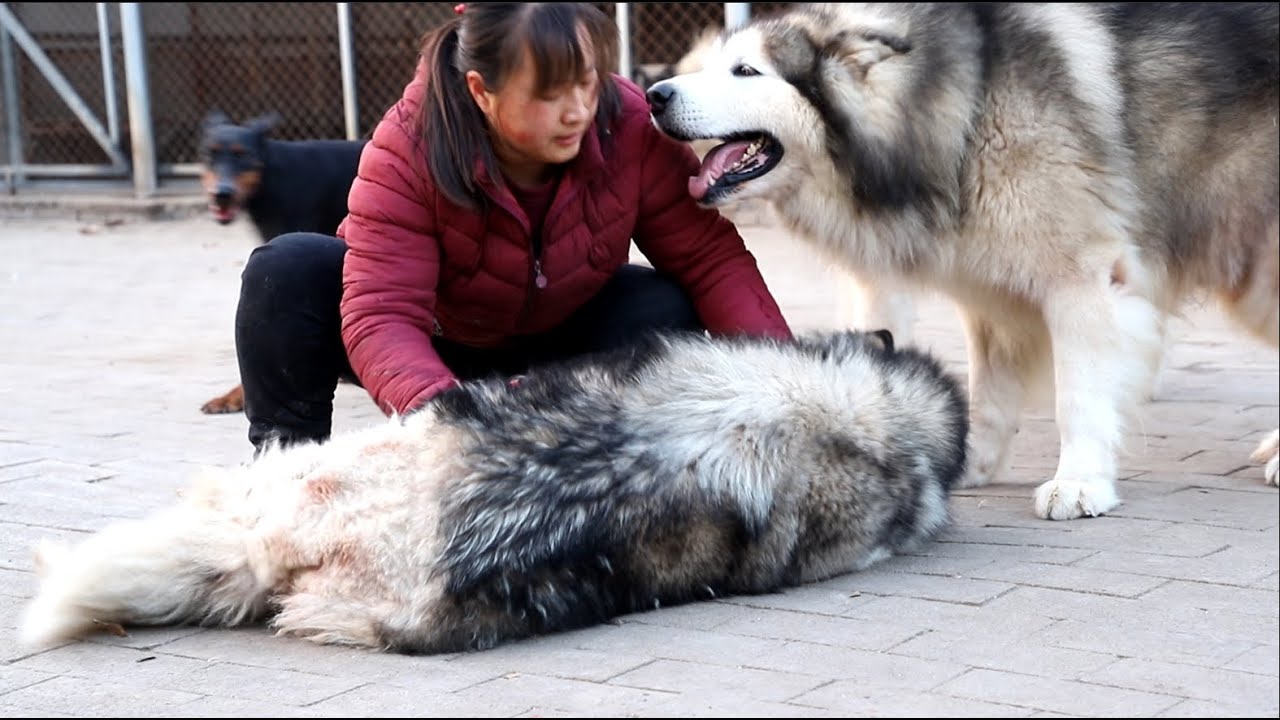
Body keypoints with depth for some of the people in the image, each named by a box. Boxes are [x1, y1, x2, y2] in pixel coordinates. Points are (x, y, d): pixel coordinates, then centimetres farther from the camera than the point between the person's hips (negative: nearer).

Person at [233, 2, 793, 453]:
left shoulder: (631, 126, -27)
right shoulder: (409, 146, -33)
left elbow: (710, 258, -23)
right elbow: (382, 315, -41)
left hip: (554, 347, 2)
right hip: (434, 347, -1)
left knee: (664, 309, -28)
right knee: (289, 270, -28)